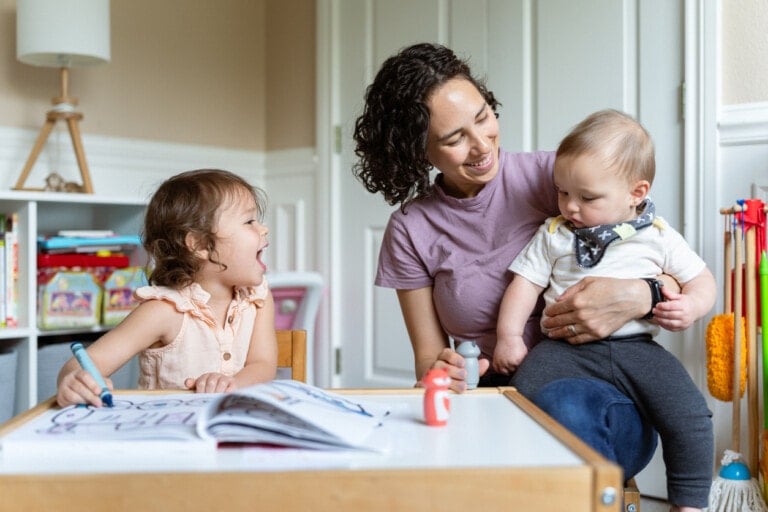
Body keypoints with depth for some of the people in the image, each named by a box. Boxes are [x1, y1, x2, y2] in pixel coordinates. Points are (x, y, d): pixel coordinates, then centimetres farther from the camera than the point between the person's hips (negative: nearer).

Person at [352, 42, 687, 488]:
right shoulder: (410, 231, 6)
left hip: (601, 392, -1)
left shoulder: (551, 176, 0)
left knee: (562, 405, -37)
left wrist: (637, 297, -24)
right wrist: (440, 370, -17)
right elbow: (428, 355, 8)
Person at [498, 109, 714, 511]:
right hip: (566, 347, 0)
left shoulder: (659, 237, 7)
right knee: (522, 397, -22)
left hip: (636, 347, 0)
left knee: (690, 416, -16)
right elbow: (526, 282, 7)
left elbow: (702, 279, 12)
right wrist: (509, 335, -3)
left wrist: (691, 305, -10)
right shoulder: (553, 234, 9)